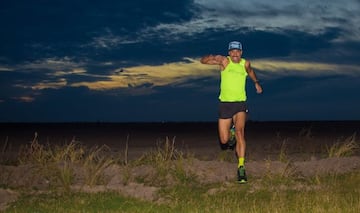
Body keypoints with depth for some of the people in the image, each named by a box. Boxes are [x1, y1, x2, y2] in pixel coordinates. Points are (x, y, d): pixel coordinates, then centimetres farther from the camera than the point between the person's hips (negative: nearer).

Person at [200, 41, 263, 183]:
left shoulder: (245, 63, 3)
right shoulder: (224, 61, -5)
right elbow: (203, 61, -11)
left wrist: (256, 82, 36)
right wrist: (211, 58, -32)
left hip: (240, 104, 0)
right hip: (225, 103, 0)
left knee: (240, 132, -24)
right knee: (224, 140, 3)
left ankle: (241, 167, -24)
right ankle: (231, 133, 41)